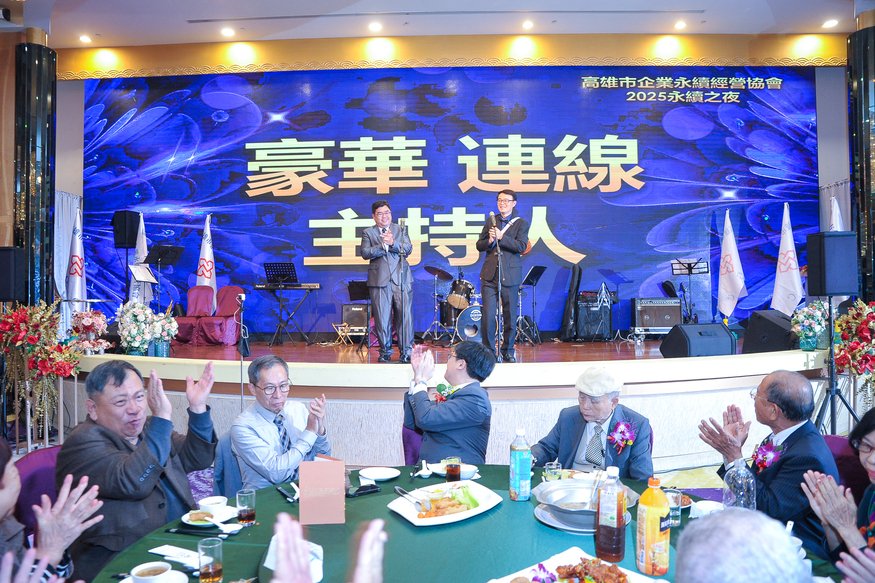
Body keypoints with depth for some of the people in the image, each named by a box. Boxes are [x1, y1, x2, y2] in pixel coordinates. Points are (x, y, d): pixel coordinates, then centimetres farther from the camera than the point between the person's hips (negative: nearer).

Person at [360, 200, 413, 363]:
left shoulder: (400, 230, 16)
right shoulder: (368, 233, 10)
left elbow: (408, 249, 2)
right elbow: (365, 253, -5)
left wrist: (393, 243, -15)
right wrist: (383, 245, -14)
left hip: (402, 279, 1)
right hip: (379, 281, -1)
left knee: (405, 316, -4)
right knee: (382, 318, 0)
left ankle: (406, 351, 3)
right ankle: (385, 351, 13)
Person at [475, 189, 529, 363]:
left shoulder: (521, 223, 4)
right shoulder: (491, 221, 14)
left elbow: (521, 246, -11)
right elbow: (479, 245, 12)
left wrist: (501, 237, -20)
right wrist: (489, 241, -9)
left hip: (510, 275, -2)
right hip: (490, 275, 2)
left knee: (510, 316, 5)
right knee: (488, 316, -3)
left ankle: (508, 351, 19)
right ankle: (489, 351, 9)